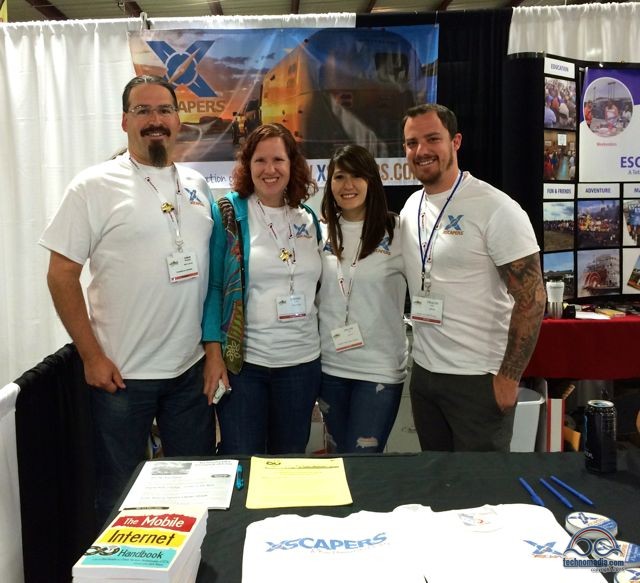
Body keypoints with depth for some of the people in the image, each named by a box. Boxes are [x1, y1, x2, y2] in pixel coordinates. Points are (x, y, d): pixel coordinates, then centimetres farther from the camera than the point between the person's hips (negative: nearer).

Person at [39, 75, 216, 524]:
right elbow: (62, 276, -7)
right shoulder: (94, 187, -7)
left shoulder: (197, 184, 7)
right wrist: (92, 356, -10)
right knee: (119, 491, 11)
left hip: (192, 367, 5)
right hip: (121, 373, -4)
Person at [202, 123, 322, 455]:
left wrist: (324, 345, 12)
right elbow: (212, 286, -5)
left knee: (290, 461, 15)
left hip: (301, 361, 4)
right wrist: (213, 353, -11)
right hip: (241, 361, -3)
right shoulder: (227, 213, -4)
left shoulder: (308, 220, 8)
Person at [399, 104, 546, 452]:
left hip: (479, 379, -6)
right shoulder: (410, 208, 6)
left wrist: (509, 377, -16)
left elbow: (531, 299, -14)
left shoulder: (495, 209, -14)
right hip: (423, 372, 6)